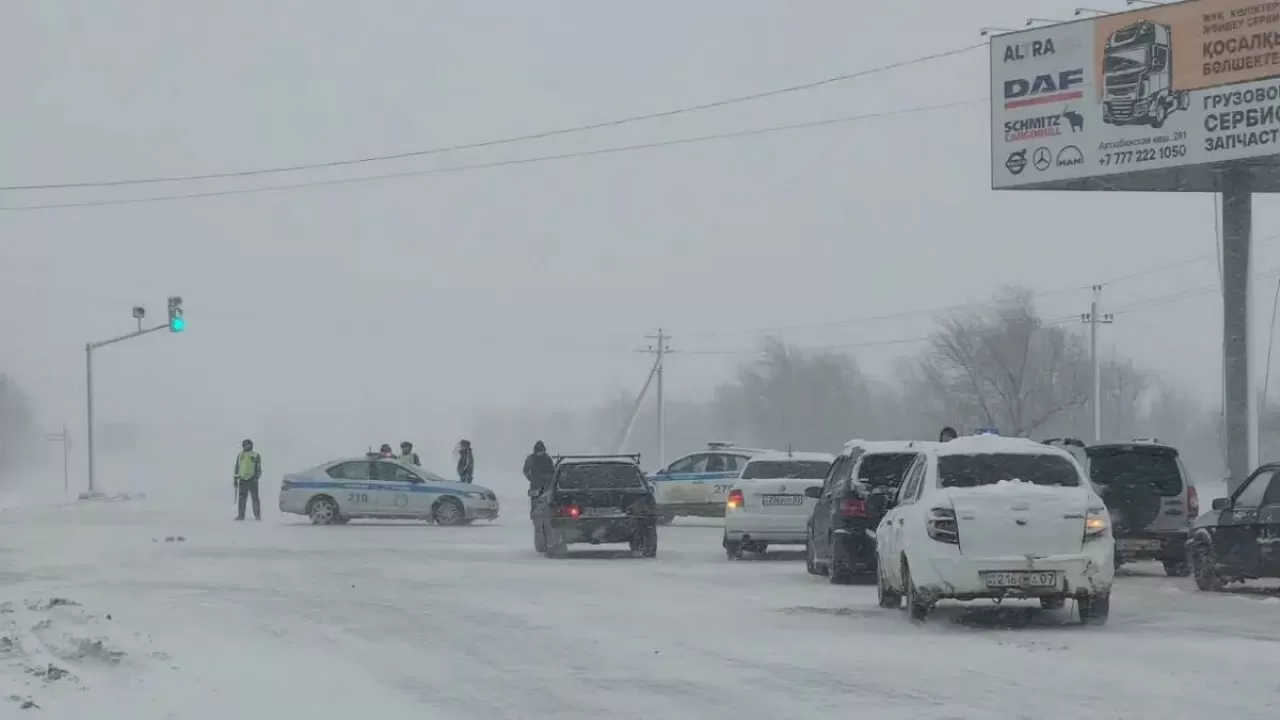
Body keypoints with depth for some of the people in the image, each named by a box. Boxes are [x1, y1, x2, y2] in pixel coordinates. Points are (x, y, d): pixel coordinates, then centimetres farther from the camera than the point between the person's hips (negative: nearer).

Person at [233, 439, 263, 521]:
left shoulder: (256, 456, 2)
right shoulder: (240, 456, 12)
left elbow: (258, 468, 1)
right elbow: (237, 468, 16)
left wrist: (257, 477, -12)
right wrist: (236, 479, 12)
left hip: (252, 480, -3)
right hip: (242, 480, 3)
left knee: (255, 498, -4)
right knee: (241, 499, 1)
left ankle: (257, 515, 0)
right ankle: (241, 515, 5)